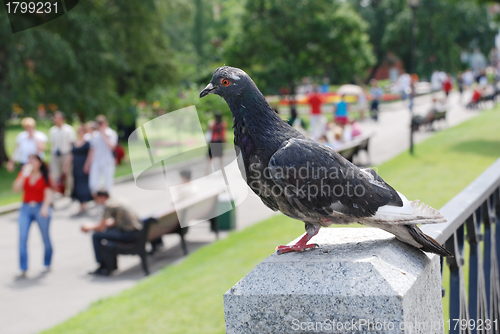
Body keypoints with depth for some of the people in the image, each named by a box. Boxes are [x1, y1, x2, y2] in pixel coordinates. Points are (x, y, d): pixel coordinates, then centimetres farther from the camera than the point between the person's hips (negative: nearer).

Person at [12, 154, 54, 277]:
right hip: (26, 208, 2)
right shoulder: (24, 173, 5)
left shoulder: (44, 176, -1)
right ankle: (23, 269, -10)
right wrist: (24, 174, -14)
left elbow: (48, 193, -8)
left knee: (45, 236, 6)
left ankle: (47, 264, 27)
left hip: (40, 208, -2)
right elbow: (16, 188, -7)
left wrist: (45, 207, -24)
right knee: (22, 237, -10)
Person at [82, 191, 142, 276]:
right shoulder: (118, 202, 17)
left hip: (129, 234, -9)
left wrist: (89, 228, 11)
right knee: (109, 230, 29)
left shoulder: (109, 206, -10)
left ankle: (103, 267, 5)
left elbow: (100, 228, -8)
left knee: (96, 236, -2)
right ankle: (112, 265, 30)